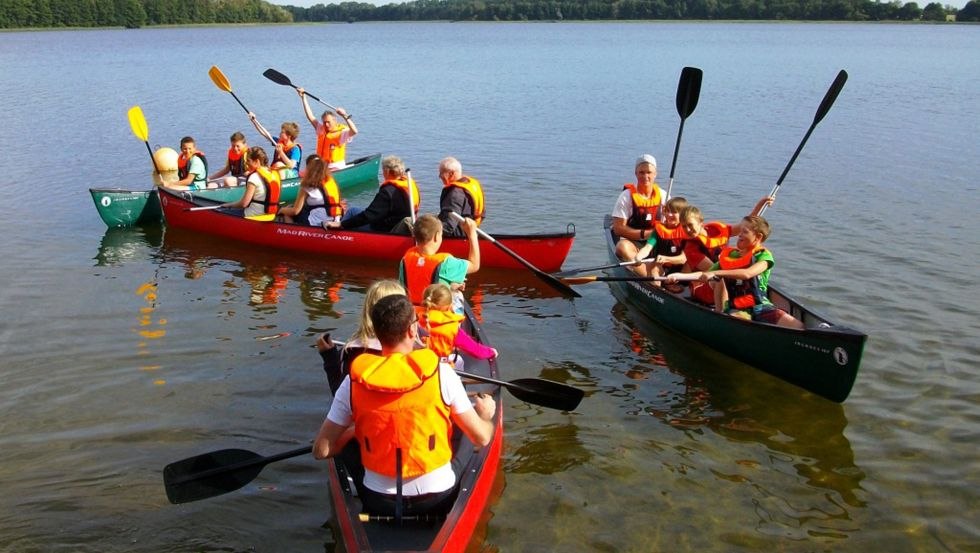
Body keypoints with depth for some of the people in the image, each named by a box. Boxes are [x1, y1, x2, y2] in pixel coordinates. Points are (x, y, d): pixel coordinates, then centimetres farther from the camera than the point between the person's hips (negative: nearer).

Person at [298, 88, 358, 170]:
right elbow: (310, 116, 13)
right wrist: (303, 97, 11)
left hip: (337, 169, -6)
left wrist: (345, 116, -30)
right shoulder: (321, 129, 12)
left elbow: (354, 131, -24)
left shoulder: (341, 132, -5)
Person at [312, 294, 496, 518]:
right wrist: (486, 416, 15)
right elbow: (482, 438, -9)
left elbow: (321, 450, -7)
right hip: (437, 499, -1)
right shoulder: (441, 373, -16)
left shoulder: (354, 381, -12)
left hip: (377, 502, 1)